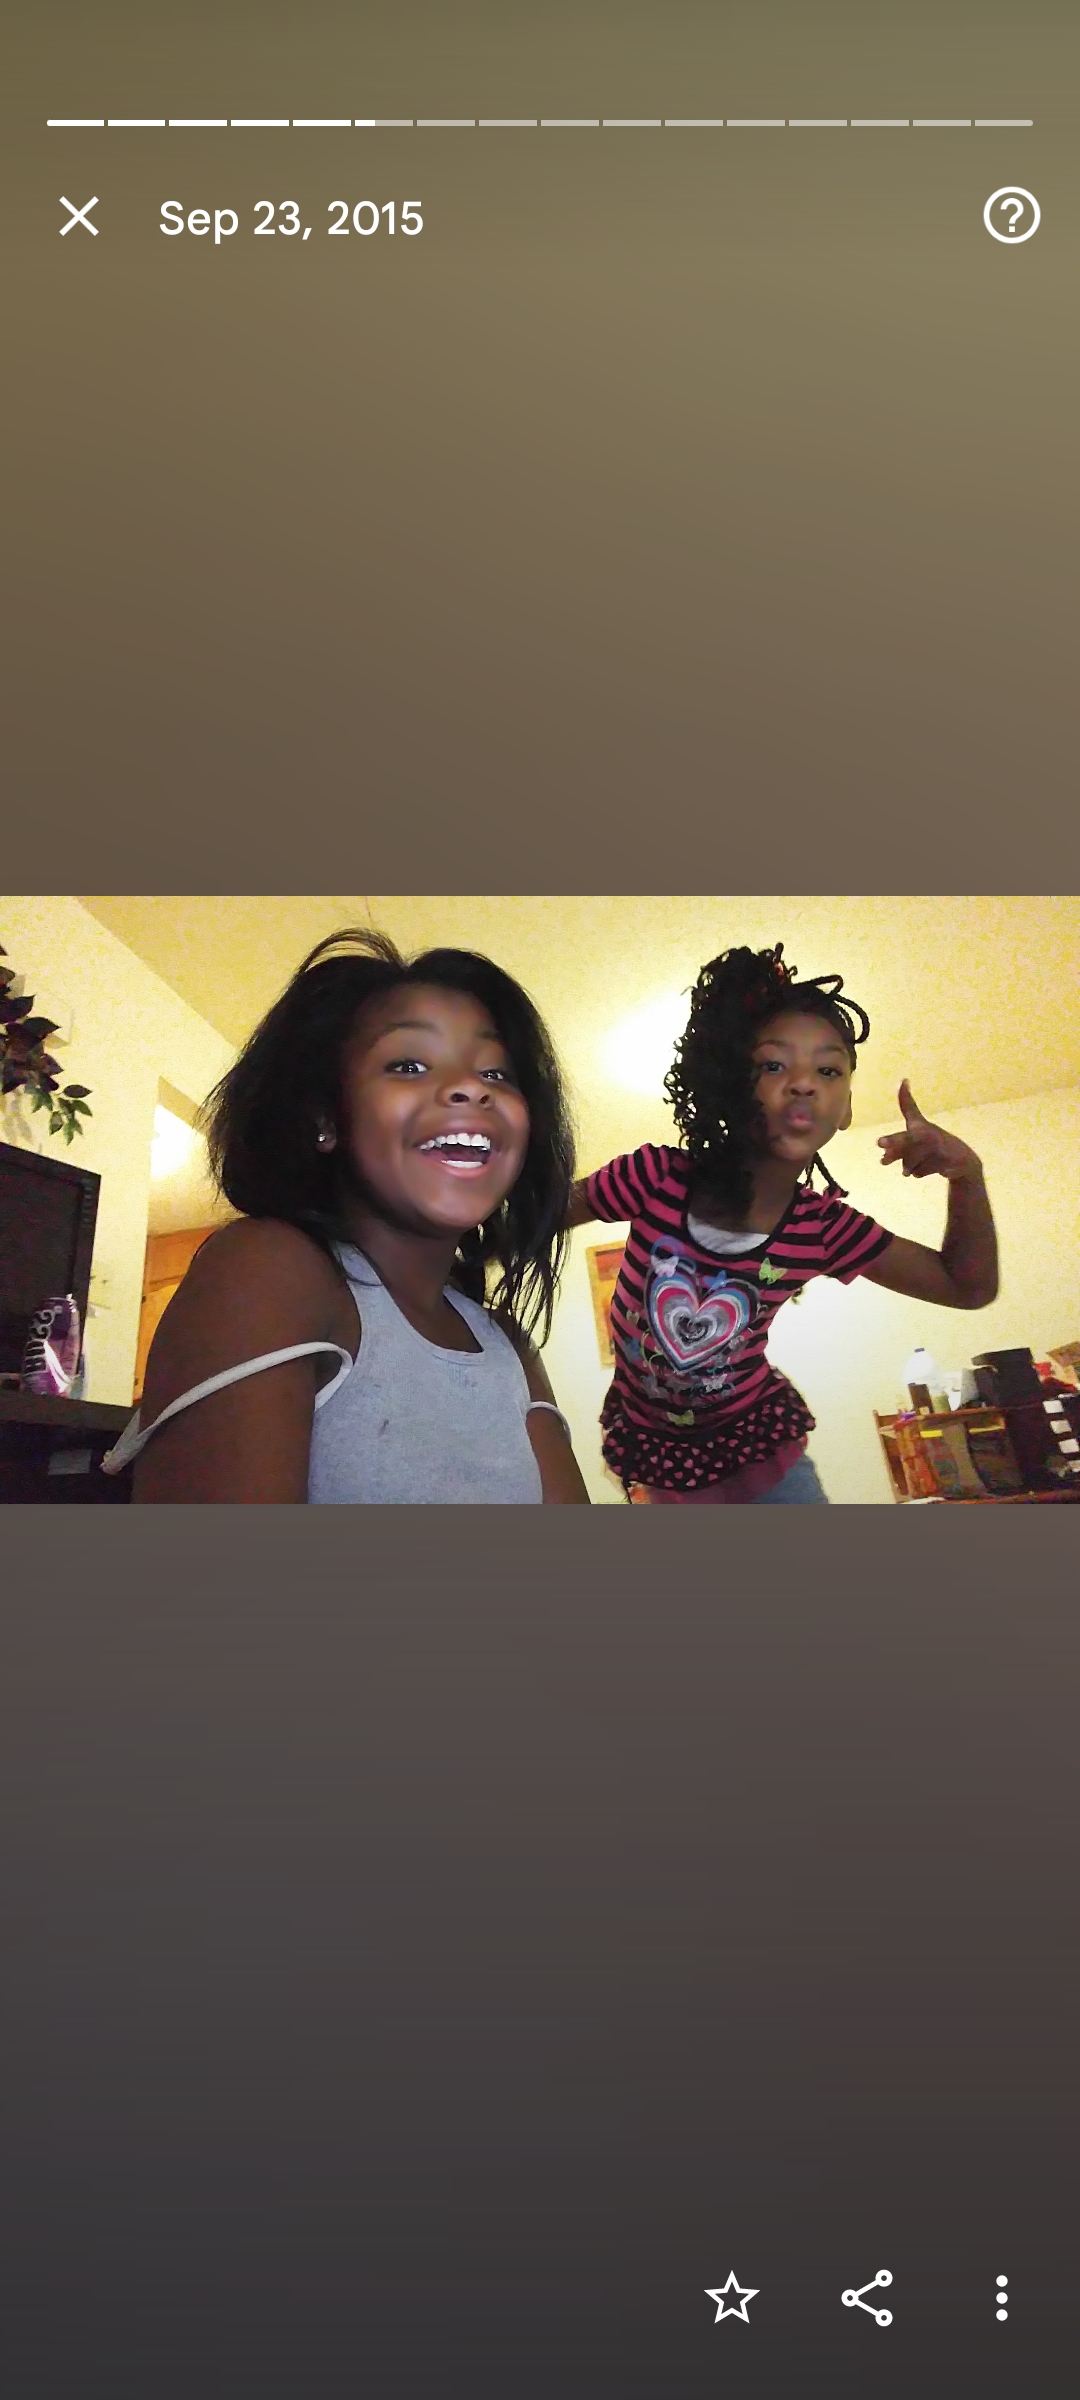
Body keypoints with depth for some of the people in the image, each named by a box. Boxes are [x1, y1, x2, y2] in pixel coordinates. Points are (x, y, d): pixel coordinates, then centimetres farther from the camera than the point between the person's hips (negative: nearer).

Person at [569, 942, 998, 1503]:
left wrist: (965, 1174, -23)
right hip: (653, 1451, -1)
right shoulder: (654, 1178, -25)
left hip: (759, 1442, 1)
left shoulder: (822, 1227, -17)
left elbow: (969, 1287, -8)